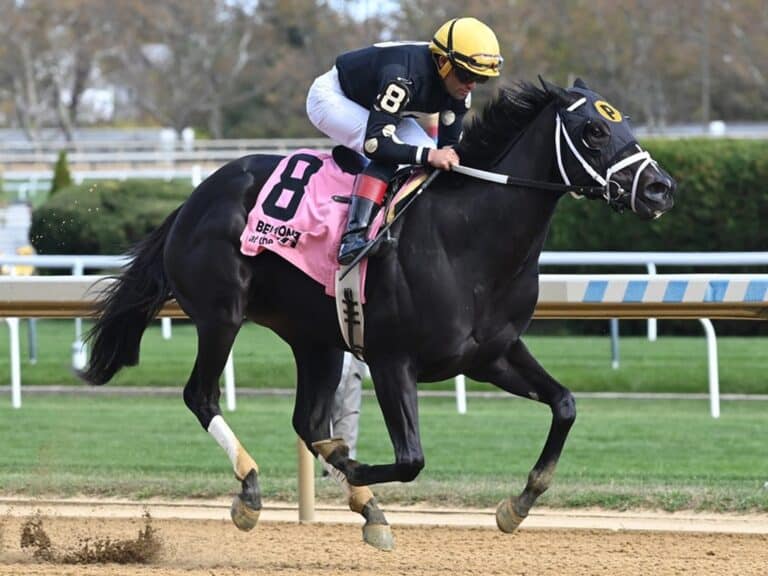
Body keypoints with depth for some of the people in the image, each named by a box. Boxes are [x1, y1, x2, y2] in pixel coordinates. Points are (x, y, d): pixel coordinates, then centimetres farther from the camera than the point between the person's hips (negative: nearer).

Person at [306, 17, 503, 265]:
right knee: (387, 155, -32)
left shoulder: (458, 87, -16)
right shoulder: (405, 76, -40)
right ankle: (353, 237, -37)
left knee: (431, 158, -11)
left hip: (370, 105, 8)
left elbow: (449, 146, -11)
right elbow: (375, 143, -45)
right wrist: (429, 155, -53)